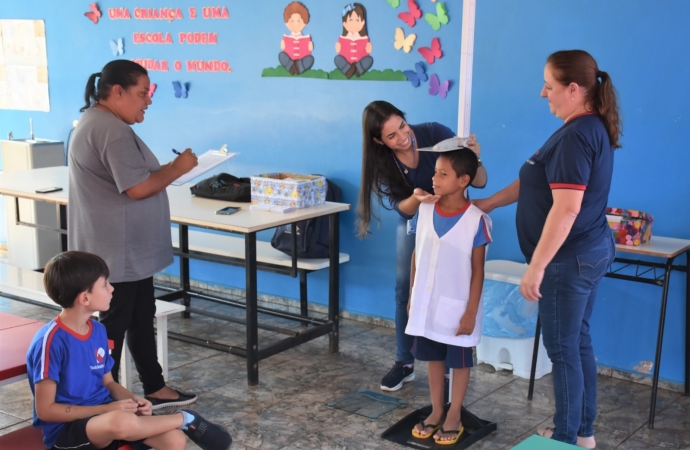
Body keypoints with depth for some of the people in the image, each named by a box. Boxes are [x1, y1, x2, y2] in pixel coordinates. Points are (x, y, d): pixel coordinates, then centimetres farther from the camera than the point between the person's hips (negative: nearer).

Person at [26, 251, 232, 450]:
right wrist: (108, 409, -18)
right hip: (66, 429, -7)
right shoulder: (51, 341, -18)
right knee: (123, 422, -38)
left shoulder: (98, 331, 5)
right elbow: (45, 410, -15)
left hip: (104, 414, 7)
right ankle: (184, 419, -12)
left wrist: (133, 400, -6)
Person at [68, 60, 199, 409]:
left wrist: (167, 171, 9)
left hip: (127, 249, 11)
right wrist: (178, 168, -14)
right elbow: (138, 187, -26)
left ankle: (155, 389, 28)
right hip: (118, 252, -11)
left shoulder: (97, 122, 14)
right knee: (113, 326, 1)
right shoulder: (111, 130, -22)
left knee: (141, 319, 17)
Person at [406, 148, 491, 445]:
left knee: (459, 362, 12)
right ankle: (436, 411, 33)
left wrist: (471, 312, -12)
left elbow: (478, 271, -13)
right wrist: (412, 296, 9)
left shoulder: (475, 220, -17)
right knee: (433, 358, 17)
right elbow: (416, 256, 6)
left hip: (457, 306, -4)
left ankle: (454, 416, 27)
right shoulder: (424, 211, -4)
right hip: (427, 303, 5)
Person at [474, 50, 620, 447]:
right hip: (589, 252, 10)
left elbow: (566, 209, -27)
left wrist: (536, 267, -25)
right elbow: (536, 182, 19)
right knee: (578, 342, 17)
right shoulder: (589, 128, 11)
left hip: (569, 259, -10)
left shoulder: (575, 136, -22)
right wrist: (489, 203, 22)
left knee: (562, 349, 2)